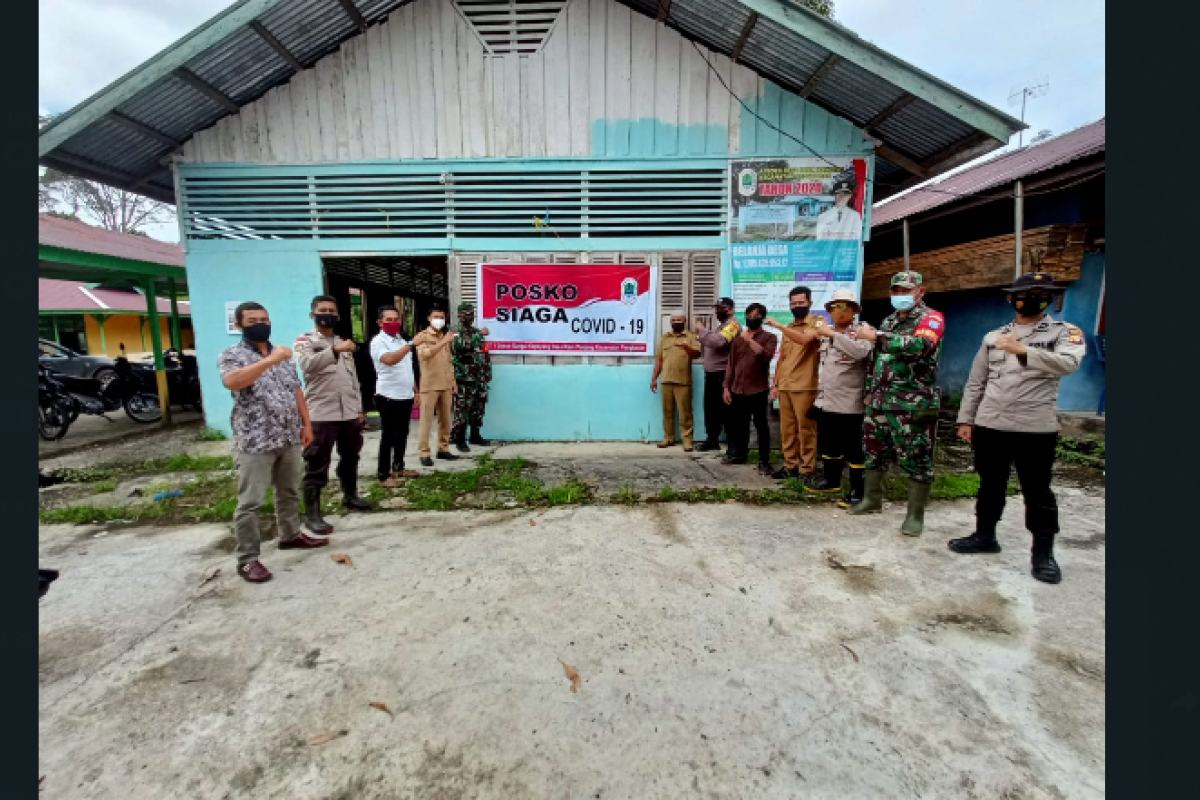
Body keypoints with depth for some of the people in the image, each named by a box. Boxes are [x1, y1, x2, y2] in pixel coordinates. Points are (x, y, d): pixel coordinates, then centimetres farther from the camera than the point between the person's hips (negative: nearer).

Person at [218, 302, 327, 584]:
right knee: (250, 502, 2)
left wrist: (306, 424, 9)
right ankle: (247, 559, 11)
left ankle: (290, 535, 36)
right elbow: (232, 382, -29)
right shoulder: (231, 356, -7)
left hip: (289, 439, 6)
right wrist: (270, 360, -35)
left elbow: (296, 390, 14)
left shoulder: (283, 354, 11)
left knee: (290, 492, 19)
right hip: (255, 443, -6)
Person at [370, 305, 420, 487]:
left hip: (406, 396, 7)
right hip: (388, 397, -7)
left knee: (402, 434, 14)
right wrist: (411, 344, -38)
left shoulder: (402, 340, 15)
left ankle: (398, 467, 27)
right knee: (388, 436, -1)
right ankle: (384, 474, 7)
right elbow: (389, 360, -32)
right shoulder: (378, 342, -10)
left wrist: (416, 390, 18)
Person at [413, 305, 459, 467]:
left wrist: (453, 381, 16)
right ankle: (424, 453, 2)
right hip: (429, 385, -6)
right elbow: (425, 354, -24)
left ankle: (443, 449, 19)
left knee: (445, 419, 10)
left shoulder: (444, 337, 17)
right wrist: (444, 342, -27)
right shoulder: (422, 336, -3)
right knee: (426, 420, -3)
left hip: (446, 385, 6)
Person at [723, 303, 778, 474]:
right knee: (738, 425, 11)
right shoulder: (738, 339, 14)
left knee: (761, 426, -1)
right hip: (737, 390, 4)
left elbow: (766, 356, -18)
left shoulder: (769, 337, 2)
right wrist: (726, 387, 8)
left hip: (758, 390, -4)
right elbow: (731, 365, 13)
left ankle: (764, 461, 5)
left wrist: (750, 340, -19)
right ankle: (738, 454, 26)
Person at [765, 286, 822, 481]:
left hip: (804, 386, -6)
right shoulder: (788, 328, 18)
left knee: (806, 429, -1)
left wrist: (777, 325, -19)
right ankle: (790, 465, 19)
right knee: (787, 429, 9)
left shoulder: (817, 322, -3)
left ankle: (807, 469, 7)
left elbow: (805, 339, -24)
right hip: (784, 386, 6)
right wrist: (775, 384, 12)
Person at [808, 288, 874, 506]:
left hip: (849, 403, -7)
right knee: (828, 445, 18)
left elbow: (861, 352, -30)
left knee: (853, 449, -1)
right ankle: (831, 480, 35)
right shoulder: (827, 333, 14)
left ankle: (858, 491, 8)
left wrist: (833, 334, -27)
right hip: (826, 400, 7)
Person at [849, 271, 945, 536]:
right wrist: (869, 390, 20)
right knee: (874, 452, 14)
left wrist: (876, 336, -26)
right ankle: (871, 500, 29)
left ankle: (915, 515, 10)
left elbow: (919, 345, -27)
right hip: (879, 402, 7)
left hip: (911, 405, -7)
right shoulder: (888, 321, 18)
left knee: (916, 460, 0)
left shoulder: (931, 318, -5)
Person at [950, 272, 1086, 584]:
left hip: (1036, 429, -3)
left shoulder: (1065, 332, 1)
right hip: (989, 426, 3)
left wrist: (1023, 351, -36)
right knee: (990, 485, 15)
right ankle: (985, 535, 29)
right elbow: (976, 382, 12)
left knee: (1037, 492, 6)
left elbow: (1068, 363, -22)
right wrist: (965, 419, 8)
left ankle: (1043, 553, 20)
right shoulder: (993, 337, 10)